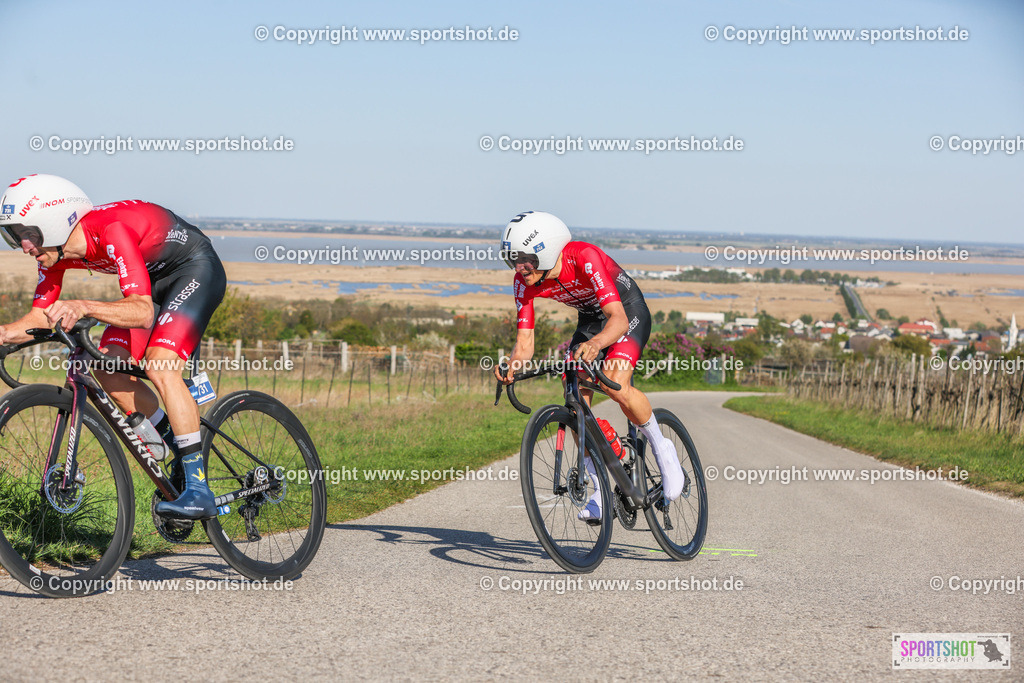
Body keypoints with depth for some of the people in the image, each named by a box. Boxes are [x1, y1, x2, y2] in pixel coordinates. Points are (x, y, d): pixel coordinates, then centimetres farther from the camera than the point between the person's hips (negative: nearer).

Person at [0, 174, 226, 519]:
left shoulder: (112, 232, -35)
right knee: (109, 371, -6)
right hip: (155, 278, 9)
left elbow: (142, 311, -43)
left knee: (159, 367, -26)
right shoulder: (55, 251, -11)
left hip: (197, 269, -9)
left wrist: (84, 307, -57)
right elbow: (40, 317, -2)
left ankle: (198, 491, -25)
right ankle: (180, 452, 9)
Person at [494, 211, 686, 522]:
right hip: (590, 318, 6)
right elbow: (524, 341, -18)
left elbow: (618, 319, -45)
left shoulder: (585, 258, -37)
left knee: (615, 385, -30)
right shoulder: (525, 281, -19)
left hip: (628, 311, -6)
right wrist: (511, 366, -41)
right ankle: (602, 490, 2)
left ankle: (662, 449, -5)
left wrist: (595, 344, -65)